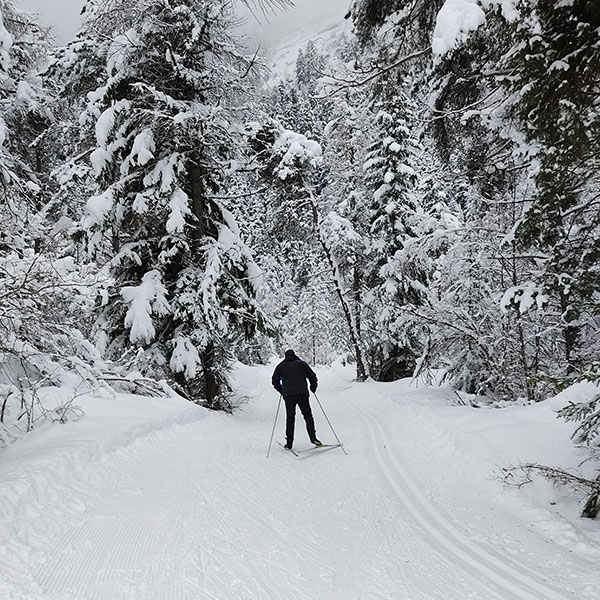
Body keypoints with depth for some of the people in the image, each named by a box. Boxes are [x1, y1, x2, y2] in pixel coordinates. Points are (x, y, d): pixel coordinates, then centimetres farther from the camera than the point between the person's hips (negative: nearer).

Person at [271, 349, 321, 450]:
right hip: (302, 394, -1)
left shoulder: (281, 366, 15)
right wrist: (313, 388, 27)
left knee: (290, 418, 8)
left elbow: (275, 381, 11)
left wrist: (281, 391, 25)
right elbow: (312, 377, 11)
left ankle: (289, 443, 6)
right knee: (308, 415, 7)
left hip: (288, 395, 1)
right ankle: (313, 437, -8)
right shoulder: (302, 363, 14)